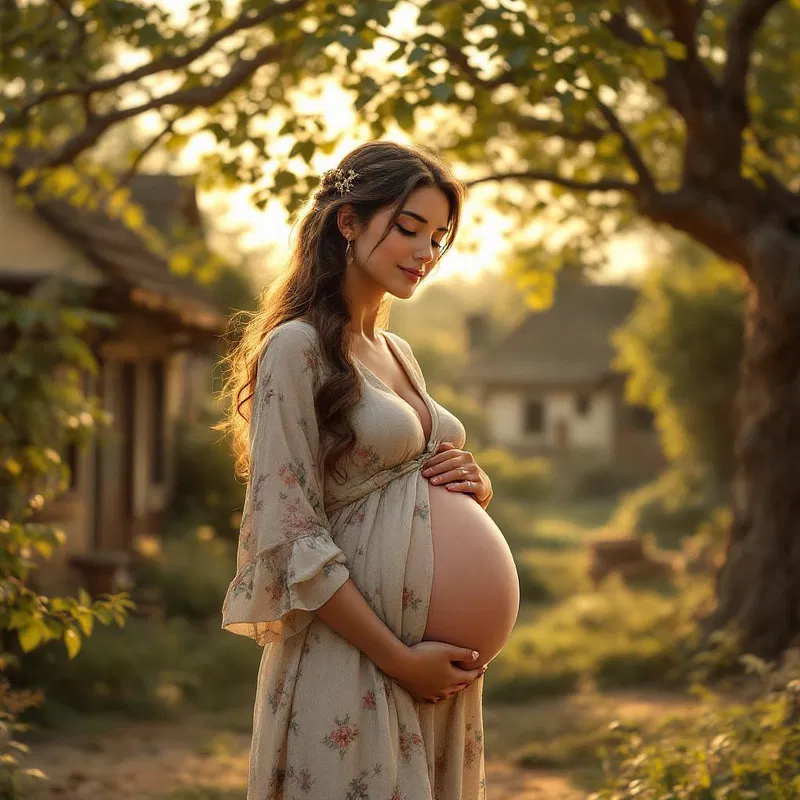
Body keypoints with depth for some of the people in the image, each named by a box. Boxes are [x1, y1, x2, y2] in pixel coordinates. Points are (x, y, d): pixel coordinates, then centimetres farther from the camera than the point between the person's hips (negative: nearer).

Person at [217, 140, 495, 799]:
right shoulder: (297, 347, -10)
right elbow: (290, 536, -15)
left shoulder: (398, 353, 15)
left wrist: (474, 489, 2)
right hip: (351, 667, -8)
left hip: (435, 661, 8)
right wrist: (399, 658, -17)